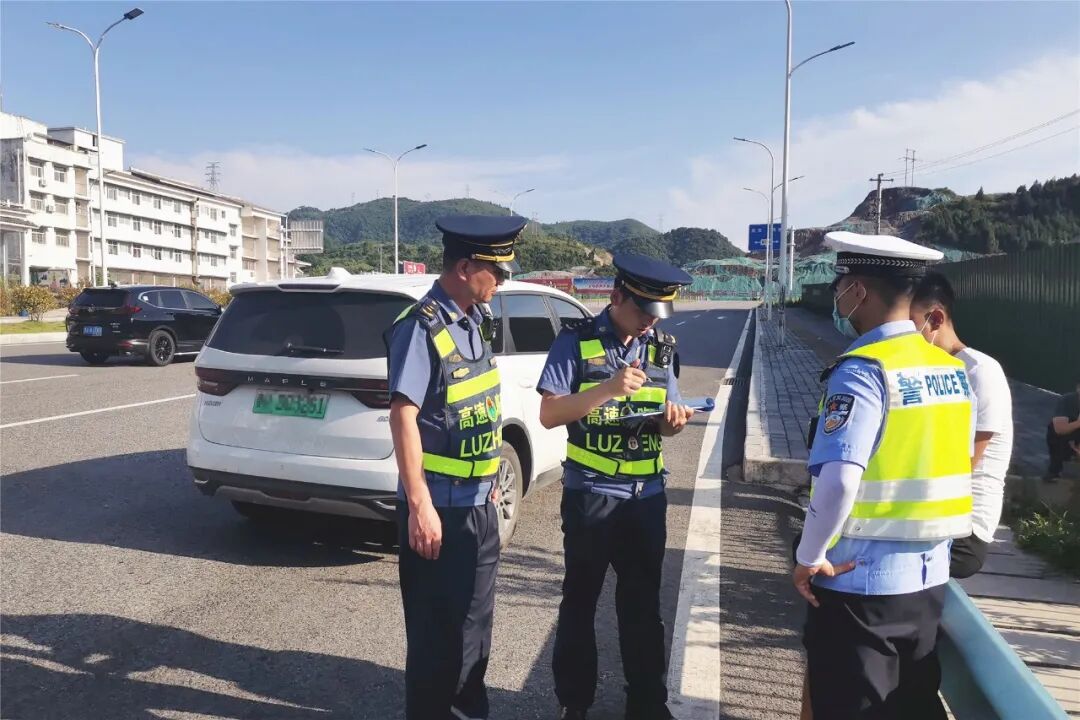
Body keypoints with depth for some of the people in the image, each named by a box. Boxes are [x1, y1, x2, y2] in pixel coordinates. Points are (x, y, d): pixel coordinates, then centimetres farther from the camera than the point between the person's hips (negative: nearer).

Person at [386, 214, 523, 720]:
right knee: (438, 633, 7)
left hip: (479, 503, 8)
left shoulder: (477, 320, 8)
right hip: (440, 508, -8)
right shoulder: (422, 328, -17)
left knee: (474, 623, 20)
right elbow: (403, 416, -21)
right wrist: (420, 507, -22)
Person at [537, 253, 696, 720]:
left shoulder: (660, 348, 6)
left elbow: (662, 423, 11)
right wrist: (608, 389, -24)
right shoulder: (577, 341, -8)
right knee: (580, 601, 11)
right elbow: (549, 414, -13)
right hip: (589, 495, -3)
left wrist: (672, 420, -13)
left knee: (643, 604, 14)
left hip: (648, 496, 4)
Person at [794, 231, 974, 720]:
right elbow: (954, 469, 12)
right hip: (928, 577, 7)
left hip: (860, 581, -7)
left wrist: (809, 558, -16)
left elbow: (837, 481, -29)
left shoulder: (863, 370, -19)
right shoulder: (952, 367, 4)